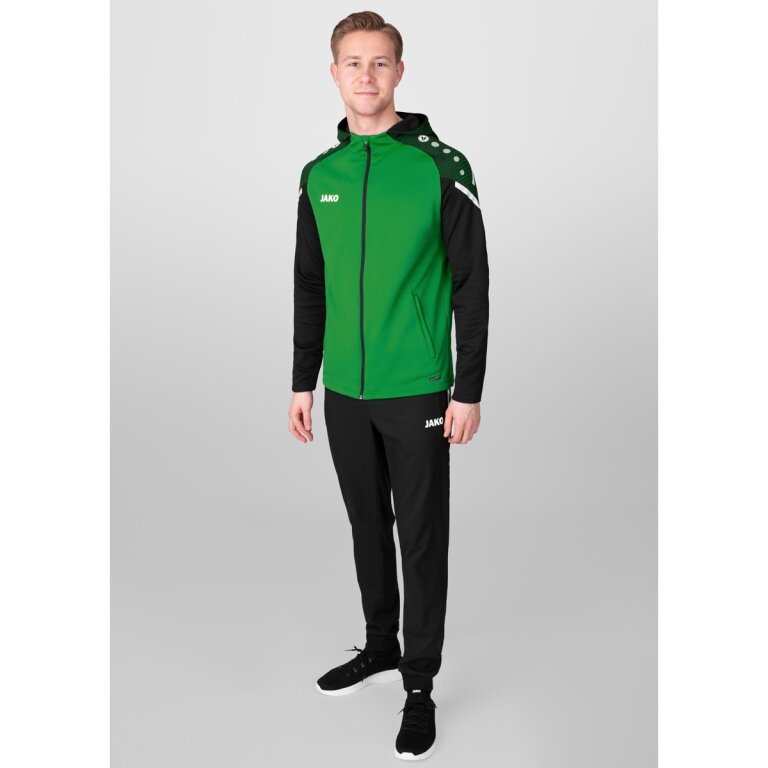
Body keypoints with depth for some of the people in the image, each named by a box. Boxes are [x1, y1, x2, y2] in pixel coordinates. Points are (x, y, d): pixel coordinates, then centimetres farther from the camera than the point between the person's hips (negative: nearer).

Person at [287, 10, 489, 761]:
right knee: (367, 527, 17)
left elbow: (472, 284, -7)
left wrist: (469, 390, -10)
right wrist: (303, 382, 12)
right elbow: (310, 288, 13)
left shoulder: (441, 166, -7)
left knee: (421, 537, 5)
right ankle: (380, 647, 36)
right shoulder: (319, 175, 7)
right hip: (344, 392, 5)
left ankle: (420, 682, 20)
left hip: (418, 392, -5)